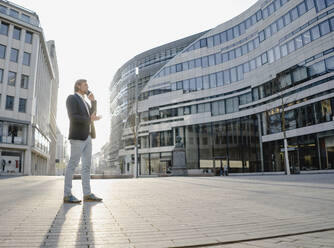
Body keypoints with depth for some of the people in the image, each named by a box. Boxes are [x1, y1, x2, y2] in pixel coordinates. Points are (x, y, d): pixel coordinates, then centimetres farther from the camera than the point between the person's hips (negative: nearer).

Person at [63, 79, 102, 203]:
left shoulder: (84, 102, 25)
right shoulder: (71, 98, -3)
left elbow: (93, 114, 18)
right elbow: (73, 117, -16)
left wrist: (93, 100, 10)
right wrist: (90, 120, -11)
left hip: (87, 137, 9)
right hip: (77, 136, -9)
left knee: (87, 165, 4)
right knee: (73, 164, -7)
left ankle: (87, 194, 6)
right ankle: (67, 195, -2)